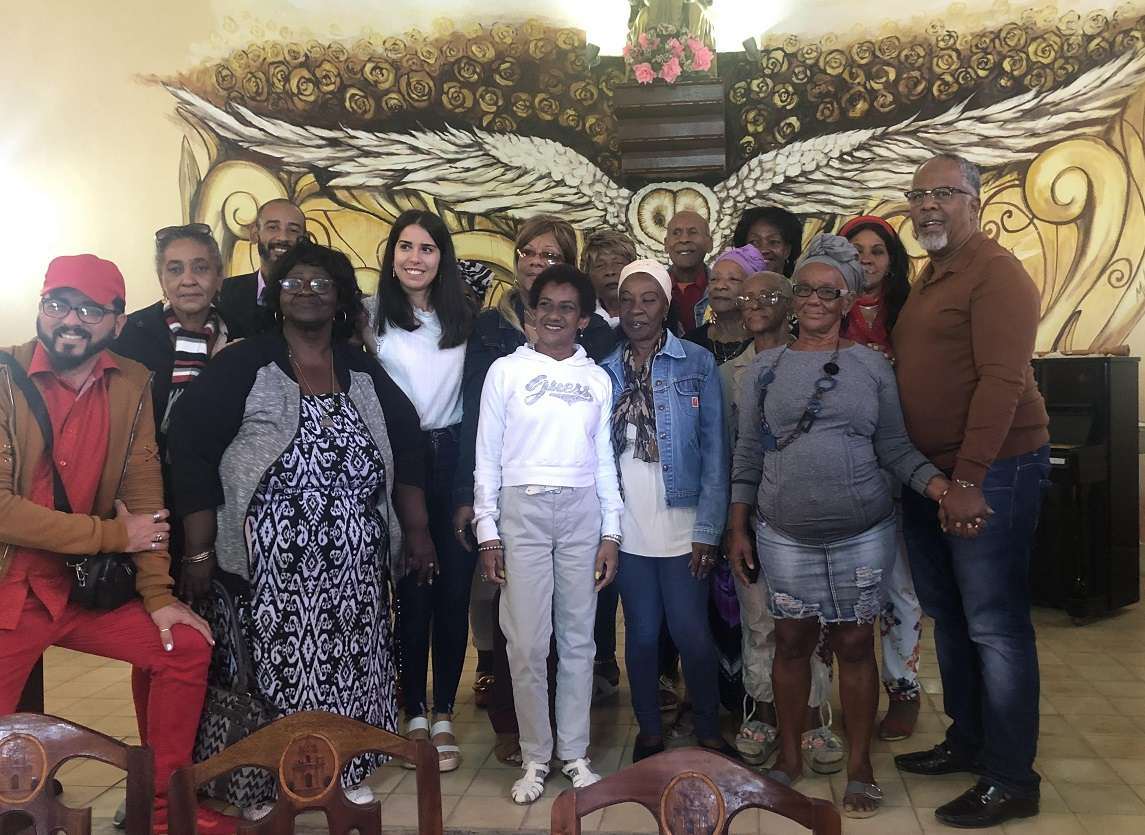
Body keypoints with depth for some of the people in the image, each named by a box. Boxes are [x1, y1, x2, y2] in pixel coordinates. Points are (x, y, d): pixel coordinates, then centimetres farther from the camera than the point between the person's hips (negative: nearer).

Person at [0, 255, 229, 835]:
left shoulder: (132, 384, 1)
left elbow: (143, 489, 0)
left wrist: (158, 596, -4)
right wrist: (113, 536, -15)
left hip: (84, 587, 5)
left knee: (187, 646, 1)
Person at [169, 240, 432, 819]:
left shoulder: (364, 373, 11)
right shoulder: (242, 366, -2)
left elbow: (408, 449, 15)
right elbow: (190, 450, -7)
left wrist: (417, 531, 10)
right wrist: (200, 551, -11)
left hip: (355, 562, 4)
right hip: (271, 561, -3)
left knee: (349, 662, 10)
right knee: (276, 663, 1)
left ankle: (346, 770, 29)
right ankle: (262, 782, 21)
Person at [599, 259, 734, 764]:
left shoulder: (698, 363, -2)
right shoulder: (604, 371, 6)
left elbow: (714, 450, -4)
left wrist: (708, 529, -9)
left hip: (682, 526, -2)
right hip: (626, 527, 2)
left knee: (692, 634, 1)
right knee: (641, 633, 10)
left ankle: (709, 733, 21)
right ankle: (650, 733, 26)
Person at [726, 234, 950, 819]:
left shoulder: (871, 366, 3)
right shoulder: (765, 367, 4)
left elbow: (895, 448, 3)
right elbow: (747, 455, 6)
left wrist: (942, 487, -14)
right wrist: (738, 529, 3)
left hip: (861, 534, -1)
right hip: (784, 537, 1)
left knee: (855, 645, 6)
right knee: (792, 642, 10)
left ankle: (859, 767, 21)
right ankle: (789, 756, 28)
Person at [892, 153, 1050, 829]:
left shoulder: (996, 272, -11)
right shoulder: (929, 278, 16)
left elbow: (1002, 380, -20)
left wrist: (969, 480, -24)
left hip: (991, 471, -9)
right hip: (930, 472, 9)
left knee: (994, 627, -2)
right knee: (949, 616, 17)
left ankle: (1011, 780, 10)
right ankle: (967, 741, 33)